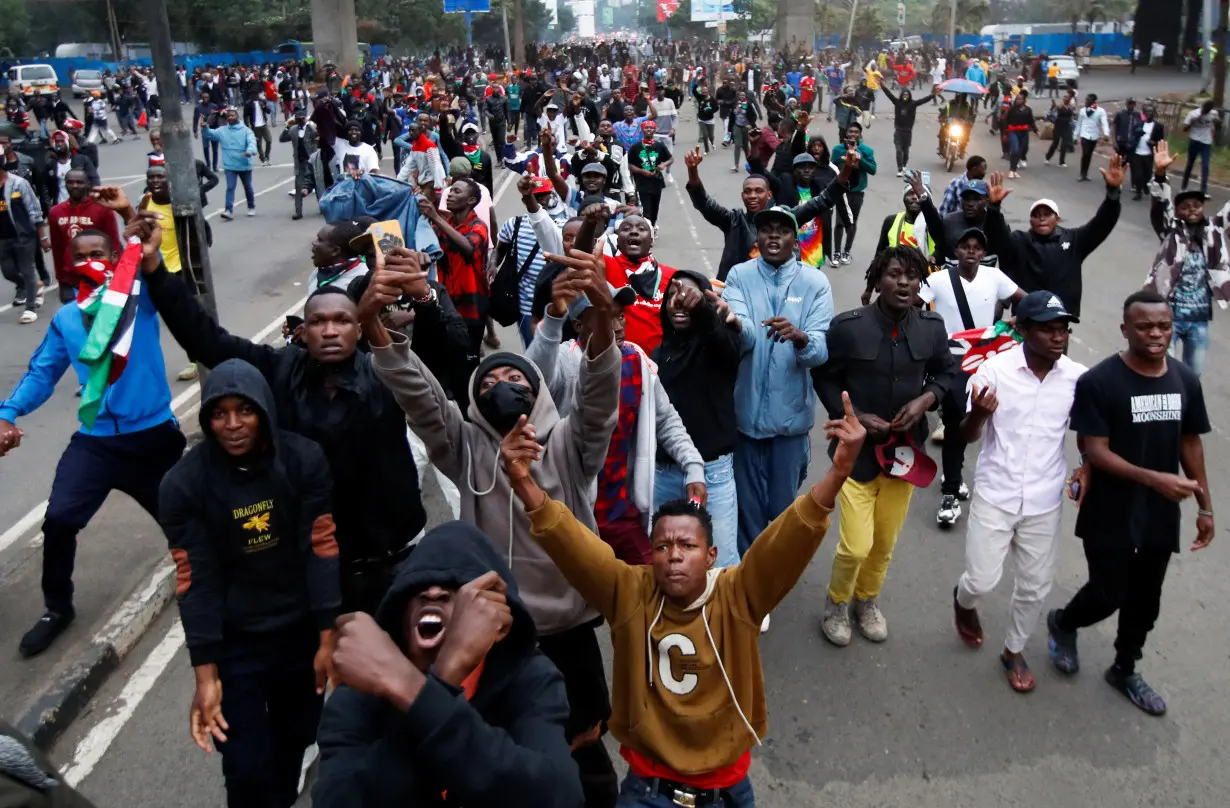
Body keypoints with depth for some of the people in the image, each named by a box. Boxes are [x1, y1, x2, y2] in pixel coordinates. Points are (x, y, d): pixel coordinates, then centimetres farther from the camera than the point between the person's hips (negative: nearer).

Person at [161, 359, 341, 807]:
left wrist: (328, 639, -11)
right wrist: (206, 675, -14)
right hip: (234, 644, -1)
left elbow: (321, 553, -11)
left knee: (297, 737, 20)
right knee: (248, 770, 1)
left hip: (302, 631, 2)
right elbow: (197, 582, -13)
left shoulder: (304, 460, -13)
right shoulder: (183, 484, -14)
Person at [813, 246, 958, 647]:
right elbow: (824, 377, -4)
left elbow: (947, 372, 10)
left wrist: (926, 399, -10)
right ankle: (836, 604, 25)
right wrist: (854, 416, -15)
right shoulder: (847, 326, -16)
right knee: (857, 546, -7)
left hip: (905, 448, 4)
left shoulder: (932, 328, -7)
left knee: (886, 542, 17)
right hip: (856, 449, -3)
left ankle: (867, 601, 44)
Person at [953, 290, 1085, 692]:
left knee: (1035, 586, 11)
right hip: (994, 495, -2)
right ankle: (964, 601, 37)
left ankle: (1014, 650, 37)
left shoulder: (1078, 377, -7)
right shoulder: (995, 369, -13)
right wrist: (978, 414, -30)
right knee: (982, 580, 0)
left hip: (1044, 502, 2)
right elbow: (966, 437, -8)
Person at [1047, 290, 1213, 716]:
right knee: (1109, 595, 4)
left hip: (1161, 515, 5)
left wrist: (1205, 506, 9)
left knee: (1145, 601, 16)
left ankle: (1125, 670, 39)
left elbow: (1190, 444, 9)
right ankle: (1063, 623, 37)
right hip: (1110, 515, -5)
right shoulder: (1098, 381, -17)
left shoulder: (1185, 381, 1)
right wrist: (1155, 479, -29)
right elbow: (1096, 452, -18)